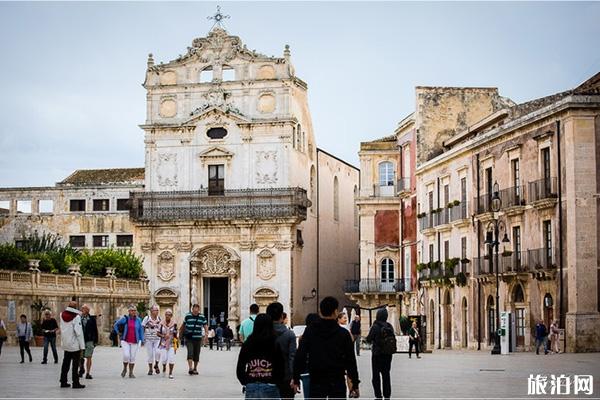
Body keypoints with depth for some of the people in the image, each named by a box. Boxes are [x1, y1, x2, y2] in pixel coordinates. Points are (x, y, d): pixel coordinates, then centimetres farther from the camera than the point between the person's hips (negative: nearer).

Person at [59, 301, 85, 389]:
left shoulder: (62, 315, 5)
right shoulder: (76, 317, -16)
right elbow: (79, 332, -18)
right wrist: (82, 346, -15)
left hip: (65, 344, 6)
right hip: (74, 345, -6)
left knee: (65, 363, 15)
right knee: (75, 364, 0)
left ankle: (63, 381, 19)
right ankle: (75, 383, 1)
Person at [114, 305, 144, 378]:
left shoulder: (138, 320, 2)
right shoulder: (124, 318, -2)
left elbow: (141, 330, 9)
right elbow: (116, 325, 11)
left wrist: (142, 340, 7)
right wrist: (118, 333, 3)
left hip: (134, 342, 2)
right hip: (125, 341, -2)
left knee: (132, 357, 4)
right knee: (126, 355, -14)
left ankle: (131, 373, 15)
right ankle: (124, 369, 12)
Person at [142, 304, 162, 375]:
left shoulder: (159, 318, 5)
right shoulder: (147, 318, -5)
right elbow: (142, 328, -3)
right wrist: (142, 338, -7)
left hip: (157, 339, 2)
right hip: (148, 339, -2)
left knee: (157, 352, -17)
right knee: (150, 354, 2)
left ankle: (156, 365, 7)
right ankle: (150, 369, 17)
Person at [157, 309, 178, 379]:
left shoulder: (174, 324, 0)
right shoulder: (161, 324, 0)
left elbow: (175, 335, 4)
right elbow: (157, 333, 2)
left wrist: (175, 345, 2)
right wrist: (163, 336, -17)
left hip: (171, 344, 0)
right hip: (163, 344, 0)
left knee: (171, 359, -9)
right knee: (164, 359, -1)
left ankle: (170, 373, 1)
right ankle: (164, 368, 31)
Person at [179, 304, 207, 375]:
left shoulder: (202, 317, 2)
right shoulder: (187, 316, 0)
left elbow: (205, 326, 2)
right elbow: (183, 325, 12)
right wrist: (180, 334, 19)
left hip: (198, 338, 2)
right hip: (189, 338, -2)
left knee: (197, 354, 9)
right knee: (190, 352, -16)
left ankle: (195, 369, 23)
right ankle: (190, 368, -22)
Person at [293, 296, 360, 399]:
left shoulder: (309, 331, -1)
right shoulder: (343, 333, -4)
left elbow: (300, 356, -2)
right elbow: (351, 361, -2)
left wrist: (296, 379, 5)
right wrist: (355, 384, 4)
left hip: (316, 383, 1)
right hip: (337, 382, -1)